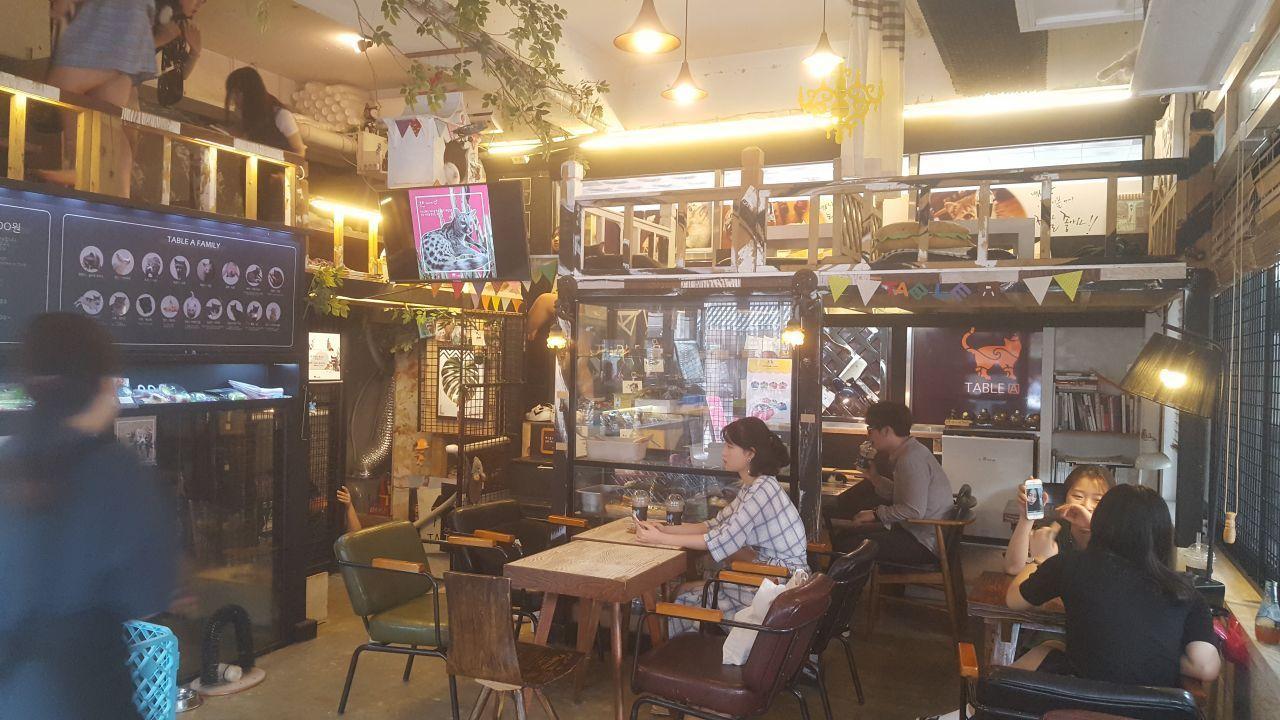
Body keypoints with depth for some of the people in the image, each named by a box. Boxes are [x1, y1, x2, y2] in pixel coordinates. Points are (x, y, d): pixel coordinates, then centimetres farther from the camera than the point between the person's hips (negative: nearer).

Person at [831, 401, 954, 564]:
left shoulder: (911, 459, -21)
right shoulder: (910, 452, 12)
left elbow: (914, 511, -27)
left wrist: (877, 513, -16)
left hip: (925, 544, -10)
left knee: (846, 547, -18)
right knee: (844, 535, 10)